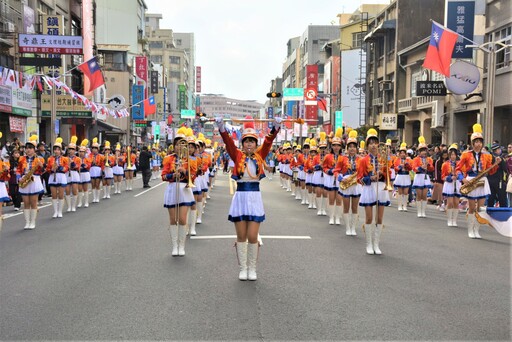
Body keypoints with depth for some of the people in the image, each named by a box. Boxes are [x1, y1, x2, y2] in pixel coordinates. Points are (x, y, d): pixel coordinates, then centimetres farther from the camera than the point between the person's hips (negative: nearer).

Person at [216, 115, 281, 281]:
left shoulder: (260, 156, 6)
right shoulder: (237, 156, 3)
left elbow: (269, 140, -3)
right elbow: (227, 141, -9)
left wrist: (276, 126, -16)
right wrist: (221, 126, -22)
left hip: (255, 197, 0)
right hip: (240, 197, 0)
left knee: (252, 237, -1)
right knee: (241, 236, 7)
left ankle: (252, 269, 15)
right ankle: (242, 269, 18)